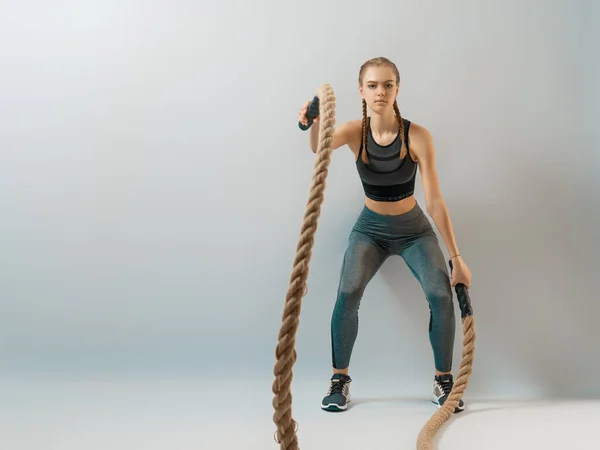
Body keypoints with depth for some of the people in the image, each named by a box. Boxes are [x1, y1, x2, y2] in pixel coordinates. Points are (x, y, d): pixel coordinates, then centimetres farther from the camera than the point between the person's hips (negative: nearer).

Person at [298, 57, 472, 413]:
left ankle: (444, 381, 4)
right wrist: (314, 123, -60)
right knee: (348, 294, -21)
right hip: (370, 228, 1)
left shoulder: (417, 136, -21)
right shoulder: (355, 132, -15)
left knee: (441, 295, -19)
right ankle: (340, 379, -1)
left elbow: (435, 200, -21)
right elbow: (319, 147, -37)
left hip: (414, 229, -1)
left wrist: (456, 257, -21)